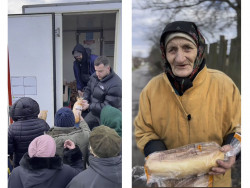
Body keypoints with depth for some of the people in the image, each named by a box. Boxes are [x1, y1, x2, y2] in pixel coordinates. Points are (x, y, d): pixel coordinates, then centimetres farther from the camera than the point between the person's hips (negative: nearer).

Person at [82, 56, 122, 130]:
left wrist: (89, 106, -28)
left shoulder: (115, 85, -27)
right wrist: (85, 100, -8)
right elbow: (88, 89, 14)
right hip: (93, 113, 8)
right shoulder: (94, 76, -1)